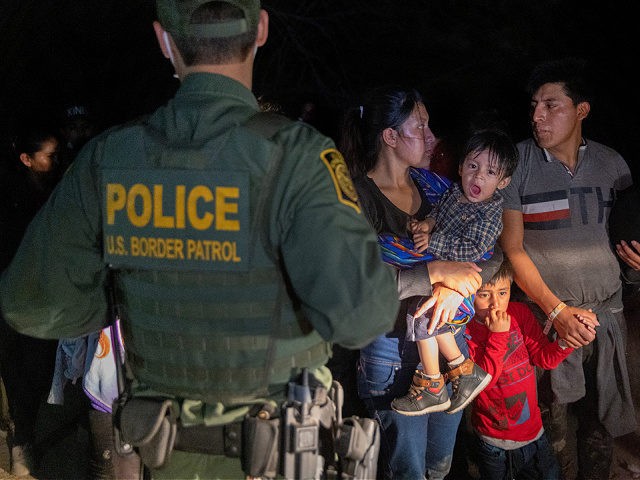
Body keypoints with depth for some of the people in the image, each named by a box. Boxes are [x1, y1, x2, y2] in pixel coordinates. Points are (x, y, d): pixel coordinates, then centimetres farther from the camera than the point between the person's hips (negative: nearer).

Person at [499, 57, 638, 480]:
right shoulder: (516, 163, -5)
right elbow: (512, 249, -6)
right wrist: (557, 310, -13)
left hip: (606, 313, 3)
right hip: (547, 315, -3)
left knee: (603, 421, 10)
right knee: (551, 420, 4)